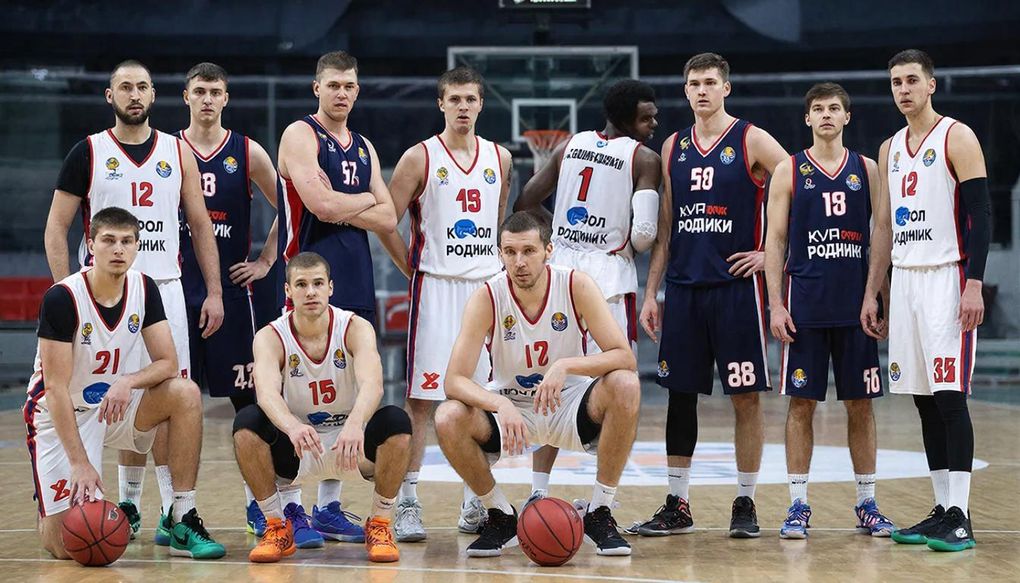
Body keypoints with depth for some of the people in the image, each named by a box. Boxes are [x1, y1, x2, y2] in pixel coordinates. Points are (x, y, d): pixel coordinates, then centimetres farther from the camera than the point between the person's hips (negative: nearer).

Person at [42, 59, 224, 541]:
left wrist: (214, 292, 4)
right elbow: (56, 229, 2)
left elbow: (201, 226, 12)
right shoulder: (88, 153, 2)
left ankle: (176, 507, 0)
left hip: (165, 287, 2)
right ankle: (130, 502, 10)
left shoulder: (177, 153, 9)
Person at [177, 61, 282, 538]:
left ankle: (257, 502, 8)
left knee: (247, 396, 0)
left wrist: (266, 260, 3)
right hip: (178, 288, 0)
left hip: (232, 289, 0)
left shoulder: (247, 153, 4)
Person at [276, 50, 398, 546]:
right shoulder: (301, 135, -4)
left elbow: (388, 219, 8)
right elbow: (321, 204, -18)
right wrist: (365, 199, -1)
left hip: (355, 283, 7)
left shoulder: (364, 149, 17)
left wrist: (341, 208, -7)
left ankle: (329, 507, 15)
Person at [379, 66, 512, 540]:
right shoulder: (420, 158, -4)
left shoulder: (499, 158, 10)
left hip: (487, 287, 4)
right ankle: (408, 504, -1)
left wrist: (497, 266, 15)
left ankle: (475, 502, 15)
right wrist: (414, 270, -2)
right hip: (436, 288, -4)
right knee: (421, 398, -5)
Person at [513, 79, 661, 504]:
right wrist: (637, 239, 8)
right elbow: (643, 237, -15)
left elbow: (525, 205, 13)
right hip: (608, 275, -5)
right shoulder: (644, 159, -6)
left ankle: (538, 493, 12)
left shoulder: (569, 146, 11)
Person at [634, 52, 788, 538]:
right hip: (683, 286, 5)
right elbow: (664, 227, 14)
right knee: (680, 393, 6)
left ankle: (746, 503, 9)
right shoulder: (674, 147, 12)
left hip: (736, 284, -4)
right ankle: (677, 506, 12)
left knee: (745, 395, 0)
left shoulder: (752, 142, -3)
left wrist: (772, 253, -7)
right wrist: (651, 292, 9)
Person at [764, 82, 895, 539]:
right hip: (805, 306, -2)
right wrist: (776, 304, -7)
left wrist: (881, 299, 0)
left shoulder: (867, 170, 8)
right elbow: (775, 239, 1)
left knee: (860, 403, 5)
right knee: (801, 402, 0)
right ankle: (798, 506, 5)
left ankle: (866, 505, 12)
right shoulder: (789, 171, 3)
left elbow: (883, 236, 8)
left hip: (856, 304, 2)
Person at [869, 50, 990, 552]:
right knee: (923, 399, 7)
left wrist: (974, 284, -20)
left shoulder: (957, 138, -5)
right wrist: (872, 291, 14)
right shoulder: (890, 149, 15)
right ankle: (942, 509, 12)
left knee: (949, 395, -11)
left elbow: (980, 214, -11)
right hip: (904, 280, 7)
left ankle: (960, 516, -9)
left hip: (947, 279, -7)